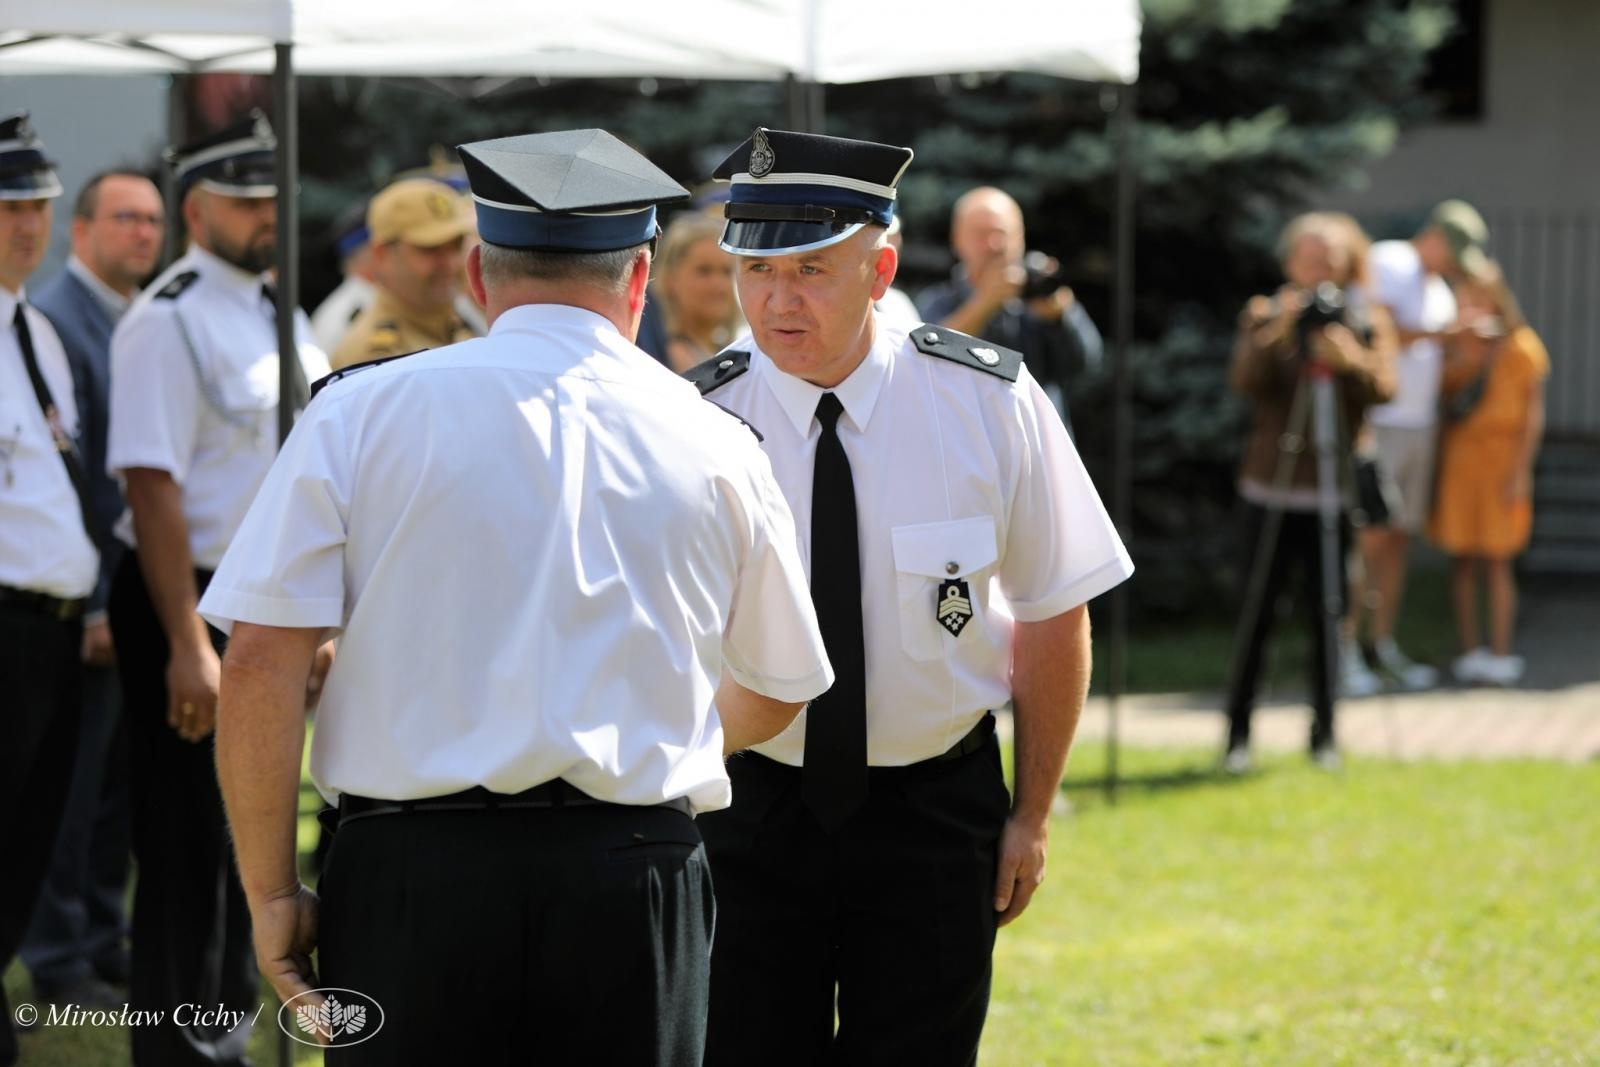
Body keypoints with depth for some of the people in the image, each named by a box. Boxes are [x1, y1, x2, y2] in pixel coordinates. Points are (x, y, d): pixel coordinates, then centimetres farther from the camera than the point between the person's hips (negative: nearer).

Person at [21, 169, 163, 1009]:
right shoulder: (54, 318, -14)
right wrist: (90, 606, -18)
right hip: (88, 597, -8)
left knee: (124, 779, 13)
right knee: (75, 785, 0)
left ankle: (104, 941, 23)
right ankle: (59, 961, 9)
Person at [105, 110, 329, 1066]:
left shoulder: (282, 315, 12)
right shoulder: (168, 321, -14)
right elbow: (152, 487, -19)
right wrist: (188, 645, -23)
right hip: (193, 602, -8)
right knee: (192, 840, -3)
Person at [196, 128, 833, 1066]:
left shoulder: (364, 411, 2)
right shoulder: (718, 446, 7)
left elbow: (261, 660, -4)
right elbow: (776, 691, 21)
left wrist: (272, 890, 4)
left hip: (410, 872, -1)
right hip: (634, 871, 1)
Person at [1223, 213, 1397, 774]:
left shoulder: (1370, 321, 6)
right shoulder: (1264, 316, 4)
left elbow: (1384, 389, -10)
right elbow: (1244, 380, -13)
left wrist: (1351, 359, -30)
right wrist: (1276, 334, -29)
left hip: (1336, 489, 1)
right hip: (1272, 487, -1)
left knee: (1326, 612, 0)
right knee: (1257, 611, -1)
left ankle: (1324, 732, 9)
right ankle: (1238, 732, 6)